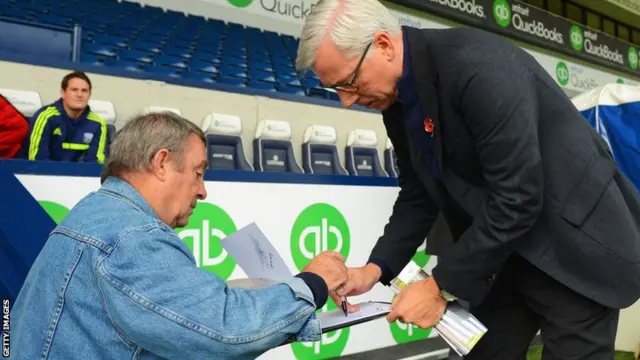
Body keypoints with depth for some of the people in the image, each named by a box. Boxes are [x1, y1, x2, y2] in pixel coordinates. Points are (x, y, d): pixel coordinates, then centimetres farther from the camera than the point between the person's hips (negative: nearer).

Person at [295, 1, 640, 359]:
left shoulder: (478, 64, -28)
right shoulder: (397, 102, -2)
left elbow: (516, 200, -29)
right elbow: (419, 195, 6)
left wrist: (442, 287, -22)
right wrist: (376, 267, -7)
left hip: (575, 243, -7)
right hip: (505, 249, 7)